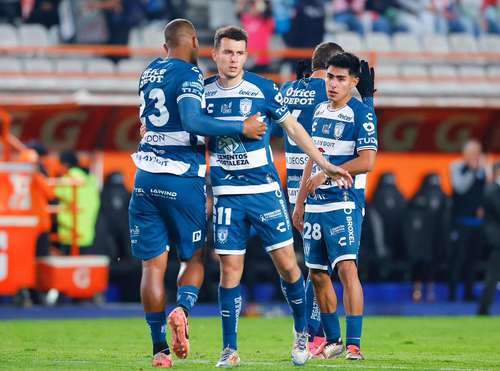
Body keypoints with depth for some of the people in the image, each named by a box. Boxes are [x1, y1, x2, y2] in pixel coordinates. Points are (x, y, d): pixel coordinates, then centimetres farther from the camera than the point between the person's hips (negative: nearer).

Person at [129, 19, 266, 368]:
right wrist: (241, 128, -16)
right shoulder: (189, 74, -8)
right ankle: (183, 308, -17)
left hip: (146, 178, 5)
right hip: (182, 179, -5)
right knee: (194, 257, 11)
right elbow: (191, 122, -22)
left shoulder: (149, 73, 13)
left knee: (153, 264, 5)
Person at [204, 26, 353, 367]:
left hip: (265, 189, -1)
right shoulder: (204, 92, 3)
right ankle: (230, 350, 5)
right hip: (226, 194, 1)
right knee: (230, 268, -2)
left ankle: (302, 332, 19)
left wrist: (326, 165, 5)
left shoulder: (263, 89, -4)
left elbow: (293, 128, 5)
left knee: (286, 262, -2)